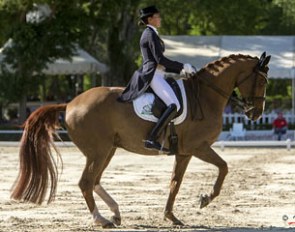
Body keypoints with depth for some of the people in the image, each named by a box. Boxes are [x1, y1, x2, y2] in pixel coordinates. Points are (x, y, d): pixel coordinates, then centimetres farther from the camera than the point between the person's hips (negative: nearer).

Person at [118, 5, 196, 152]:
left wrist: (180, 71, 15)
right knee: (174, 106, -26)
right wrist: (183, 67, -11)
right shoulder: (151, 34, -8)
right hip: (153, 76, -11)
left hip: (156, 75, 11)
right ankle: (151, 139, -33)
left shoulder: (150, 34, 23)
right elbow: (160, 60, -16)